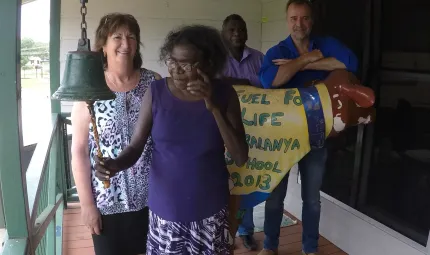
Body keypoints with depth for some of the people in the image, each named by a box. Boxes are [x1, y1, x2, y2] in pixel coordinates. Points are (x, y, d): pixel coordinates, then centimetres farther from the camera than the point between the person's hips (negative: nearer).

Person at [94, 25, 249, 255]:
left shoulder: (224, 94, -7)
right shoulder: (156, 92, -7)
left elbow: (240, 157, -12)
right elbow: (135, 146, -4)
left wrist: (213, 108, -21)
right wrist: (115, 164, -25)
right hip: (165, 209, 0)